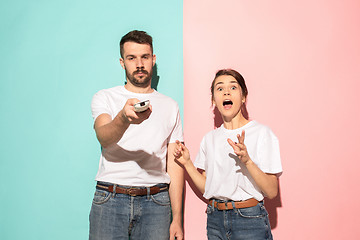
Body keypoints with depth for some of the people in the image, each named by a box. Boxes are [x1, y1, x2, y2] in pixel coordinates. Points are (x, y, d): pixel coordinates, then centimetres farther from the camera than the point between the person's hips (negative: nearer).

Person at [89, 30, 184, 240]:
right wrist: (124, 117, -36)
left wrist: (177, 219, 5)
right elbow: (104, 137, -14)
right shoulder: (104, 98, 6)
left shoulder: (170, 106, 12)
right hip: (110, 199, -1)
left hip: (155, 202, 2)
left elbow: (174, 166, 9)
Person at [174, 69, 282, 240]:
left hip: (249, 220, -4)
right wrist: (187, 163, -1)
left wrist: (247, 161, -25)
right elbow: (206, 188, 10)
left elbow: (272, 192, -12)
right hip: (215, 219, 4)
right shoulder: (210, 139, 7)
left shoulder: (261, 133, -7)